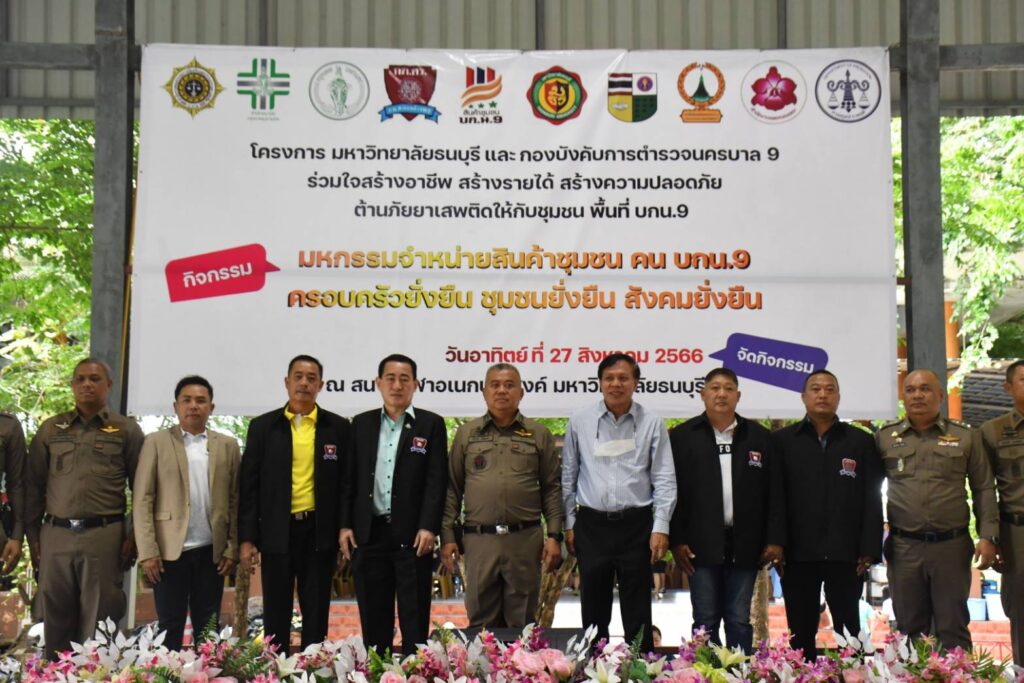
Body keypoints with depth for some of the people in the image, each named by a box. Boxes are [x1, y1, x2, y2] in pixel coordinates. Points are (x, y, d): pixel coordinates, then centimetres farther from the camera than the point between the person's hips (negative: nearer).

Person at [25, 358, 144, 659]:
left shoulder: (126, 430, 6)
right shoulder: (50, 429, 12)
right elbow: (33, 485, 13)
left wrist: (135, 536, -1)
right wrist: (32, 534, 8)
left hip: (104, 535, -2)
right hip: (55, 535, 2)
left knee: (97, 622, 1)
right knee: (56, 620, 6)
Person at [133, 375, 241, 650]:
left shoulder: (227, 446, 8)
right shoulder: (156, 442, 2)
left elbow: (235, 501, 6)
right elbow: (142, 500, -2)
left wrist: (232, 549, -1)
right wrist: (147, 552, -9)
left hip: (212, 552, 2)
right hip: (170, 551, -2)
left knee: (208, 630, 8)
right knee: (170, 629, 5)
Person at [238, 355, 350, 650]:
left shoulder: (338, 427, 5)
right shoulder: (262, 426, 4)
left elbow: (346, 483, 6)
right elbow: (249, 485, 3)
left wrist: (344, 532, 0)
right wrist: (246, 539, -2)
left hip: (319, 532, 0)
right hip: (276, 532, 0)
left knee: (316, 615, 7)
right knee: (276, 615, 6)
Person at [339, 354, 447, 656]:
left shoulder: (431, 424, 2)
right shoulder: (361, 423, 11)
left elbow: (437, 480, -4)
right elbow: (350, 478, 10)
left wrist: (429, 527, -12)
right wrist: (345, 525, 2)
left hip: (412, 533, -3)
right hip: (368, 532, 3)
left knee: (414, 620, 1)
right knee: (373, 618, 9)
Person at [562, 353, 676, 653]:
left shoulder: (652, 423, 1)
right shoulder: (580, 421, 3)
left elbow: (664, 479, 1)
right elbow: (568, 476, 9)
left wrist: (660, 527, -6)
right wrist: (569, 524, 7)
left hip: (636, 524, -1)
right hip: (592, 524, 1)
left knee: (637, 610, 5)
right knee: (593, 607, 9)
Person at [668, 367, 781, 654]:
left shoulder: (759, 437, 10)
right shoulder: (682, 436, 4)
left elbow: (773, 491, 8)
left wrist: (774, 539, 2)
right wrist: (677, 540, -5)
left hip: (745, 544, 2)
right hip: (702, 544, -1)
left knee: (740, 621, 6)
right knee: (705, 621, 2)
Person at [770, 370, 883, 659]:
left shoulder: (862, 442, 8)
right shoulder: (782, 440, 7)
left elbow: (872, 500, 4)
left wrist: (869, 549, -4)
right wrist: (775, 544, -7)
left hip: (845, 554, 0)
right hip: (798, 553, 0)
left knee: (849, 632, 6)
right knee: (801, 634, 7)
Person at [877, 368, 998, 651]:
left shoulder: (965, 436, 4)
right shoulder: (884, 437, 5)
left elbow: (983, 489, 5)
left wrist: (988, 536, -3)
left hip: (952, 545, -1)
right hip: (904, 548, 1)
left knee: (953, 629, 5)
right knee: (909, 629, 10)